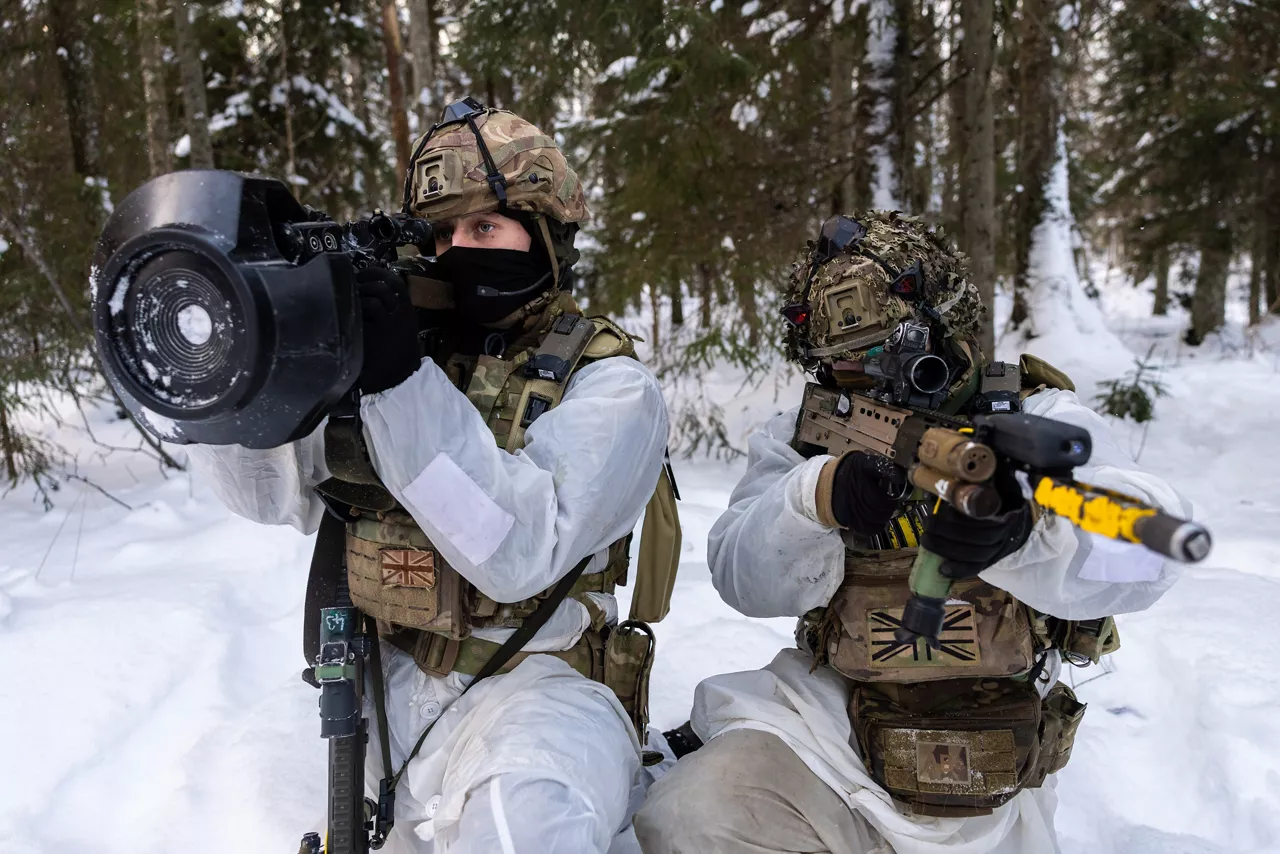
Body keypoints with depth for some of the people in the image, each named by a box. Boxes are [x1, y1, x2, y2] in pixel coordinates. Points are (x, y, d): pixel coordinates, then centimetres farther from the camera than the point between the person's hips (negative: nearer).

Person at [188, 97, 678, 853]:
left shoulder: (609, 386, -6)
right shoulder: (403, 339, 8)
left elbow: (522, 551, -22)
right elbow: (272, 487, 3)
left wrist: (403, 384, -27)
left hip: (532, 684, -7)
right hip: (383, 675, 7)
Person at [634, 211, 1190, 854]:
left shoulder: (1033, 415, -2)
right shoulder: (801, 439, 6)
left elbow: (1145, 547, -20)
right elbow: (745, 577, -10)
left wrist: (1023, 532, -42)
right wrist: (821, 498, -31)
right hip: (831, 720, 2)